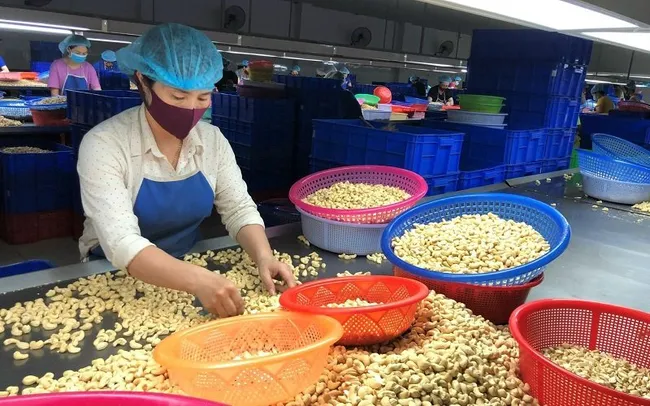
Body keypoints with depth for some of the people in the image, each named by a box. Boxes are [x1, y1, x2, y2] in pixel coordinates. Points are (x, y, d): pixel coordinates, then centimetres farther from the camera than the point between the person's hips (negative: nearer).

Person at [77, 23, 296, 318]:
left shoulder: (213, 140, -5)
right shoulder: (104, 145, -20)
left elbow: (239, 208, -3)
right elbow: (121, 244, -29)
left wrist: (264, 256, -22)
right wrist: (198, 280, -43)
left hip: (186, 268, 3)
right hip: (114, 277, -3)